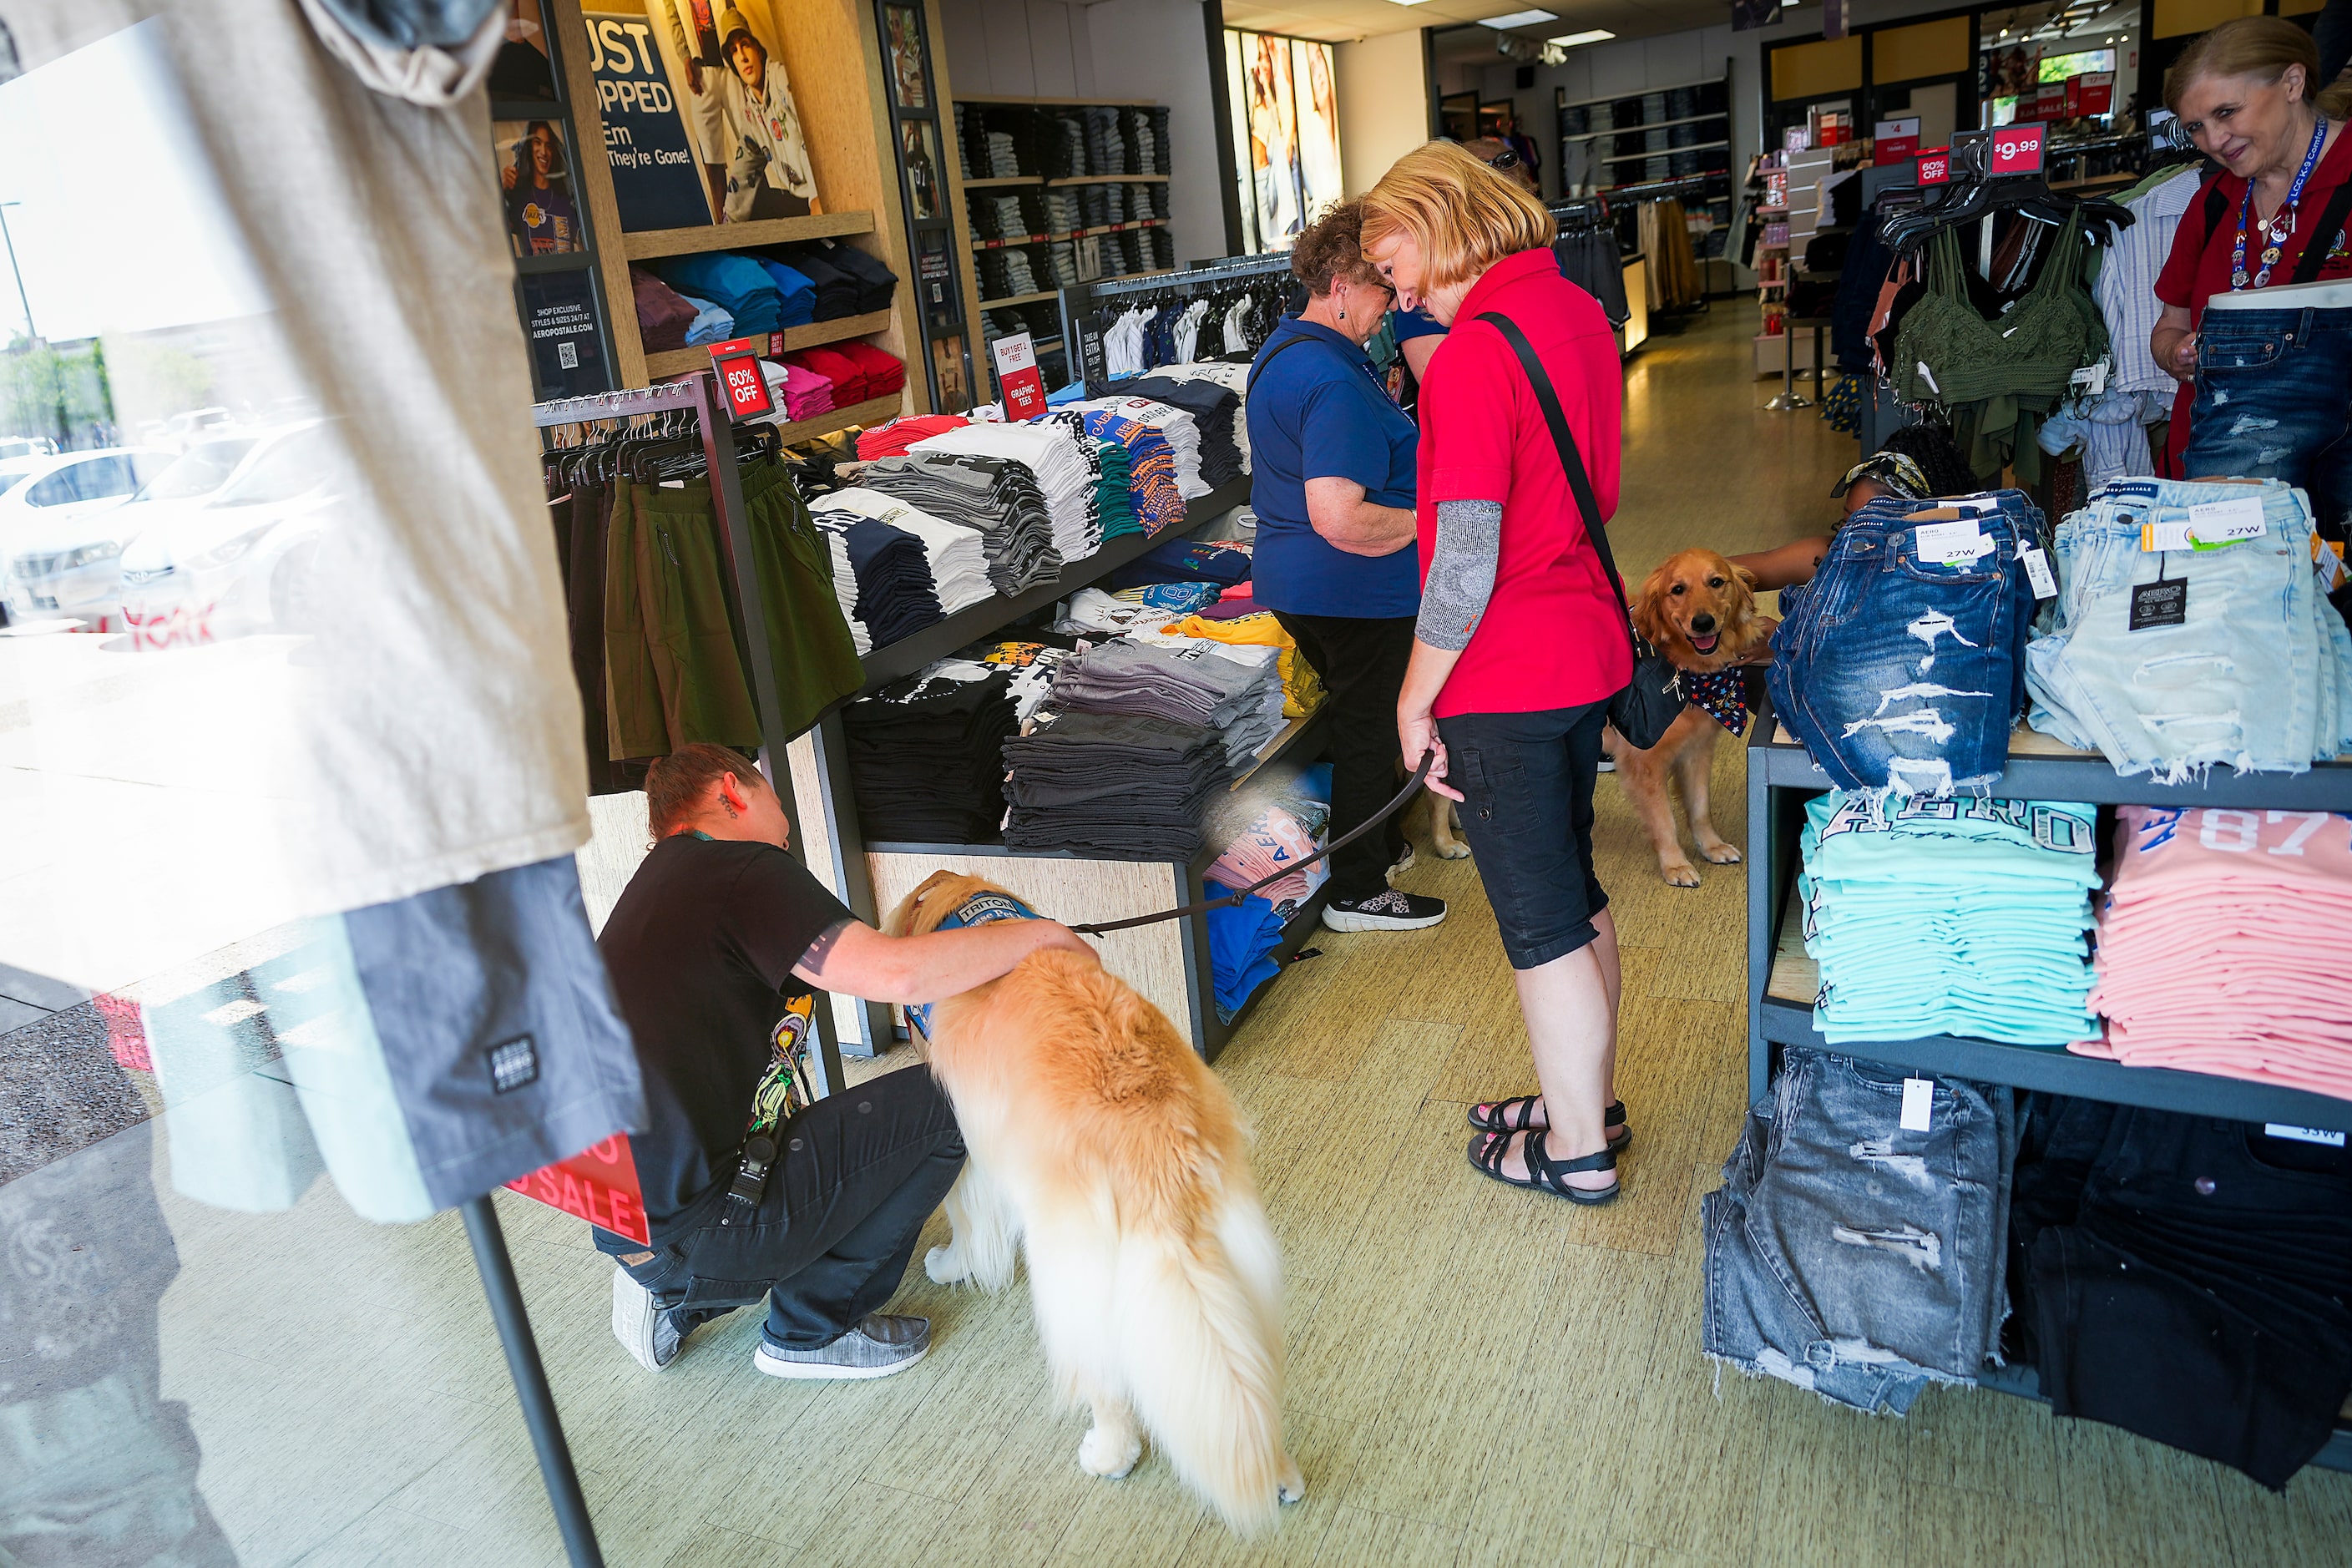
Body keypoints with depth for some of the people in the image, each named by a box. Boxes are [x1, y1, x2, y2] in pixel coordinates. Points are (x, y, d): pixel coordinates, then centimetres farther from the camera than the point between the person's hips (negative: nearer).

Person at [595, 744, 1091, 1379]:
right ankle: (809, 1333, 6)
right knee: (946, 1100, -5)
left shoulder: (663, 877, 16)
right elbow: (900, 974, -24)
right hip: (696, 1227, -10)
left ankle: (674, 1300, 18)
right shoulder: (741, 870, -13)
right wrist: (1040, 934, -11)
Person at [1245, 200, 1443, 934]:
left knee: (1360, 721, 25)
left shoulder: (1282, 345, 9)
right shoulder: (1336, 384, -26)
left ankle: (1385, 844, 43)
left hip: (1294, 581, 10)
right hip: (1354, 593, -10)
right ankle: (1357, 894, 19)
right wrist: (1428, 522, -20)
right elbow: (1338, 519, -33)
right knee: (1369, 731, 5)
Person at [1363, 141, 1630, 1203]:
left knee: (1541, 926, 5)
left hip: (1505, 683, -9)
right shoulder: (1575, 310, 8)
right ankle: (1590, 1095, 39)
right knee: (1575, 895, 22)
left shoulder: (1473, 353, -21)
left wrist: (1416, 696, -13)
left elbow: (1466, 564, -23)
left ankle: (1577, 1149, 22)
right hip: (1588, 650, 9)